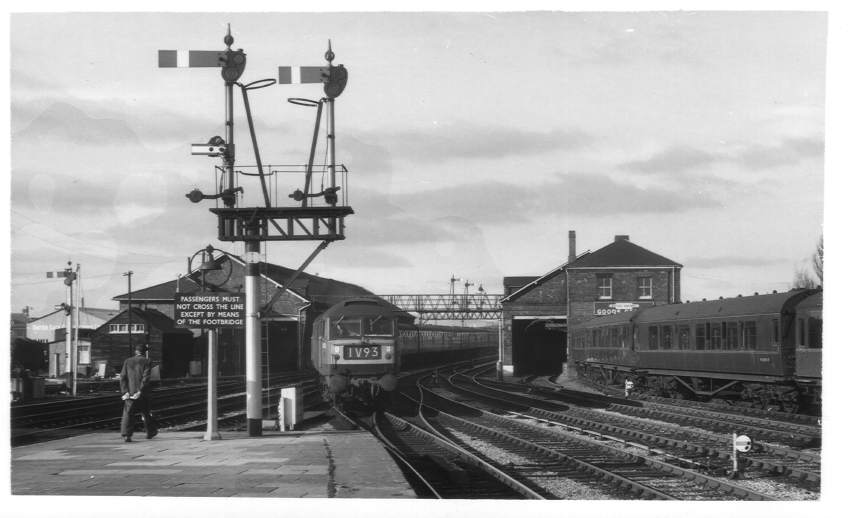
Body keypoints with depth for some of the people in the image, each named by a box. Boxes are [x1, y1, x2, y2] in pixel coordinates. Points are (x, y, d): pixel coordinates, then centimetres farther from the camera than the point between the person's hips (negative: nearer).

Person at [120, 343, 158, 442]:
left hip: (130, 392, 1)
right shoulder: (146, 361, -4)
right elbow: (146, 377, -13)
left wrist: (125, 392, -4)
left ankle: (126, 435, -14)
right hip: (143, 393, -1)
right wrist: (140, 391, -14)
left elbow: (123, 377, 0)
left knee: (128, 414, -1)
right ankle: (150, 432, 27)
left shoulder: (127, 361, 6)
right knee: (146, 413, 15)